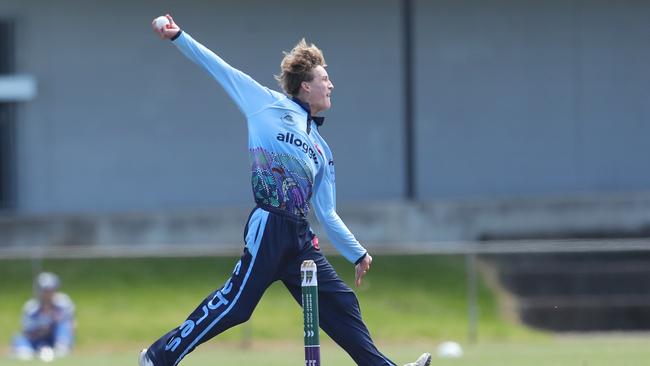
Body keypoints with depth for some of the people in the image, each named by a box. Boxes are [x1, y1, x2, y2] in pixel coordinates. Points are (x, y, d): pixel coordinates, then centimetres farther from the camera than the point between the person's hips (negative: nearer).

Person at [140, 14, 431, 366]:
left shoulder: (321, 151, 23)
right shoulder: (270, 104, 7)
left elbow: (326, 214, 27)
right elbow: (219, 68, 7)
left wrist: (357, 253, 27)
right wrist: (179, 37, 1)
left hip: (300, 238, 7)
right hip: (269, 228, -7)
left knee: (340, 303, 6)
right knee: (236, 300, -13)